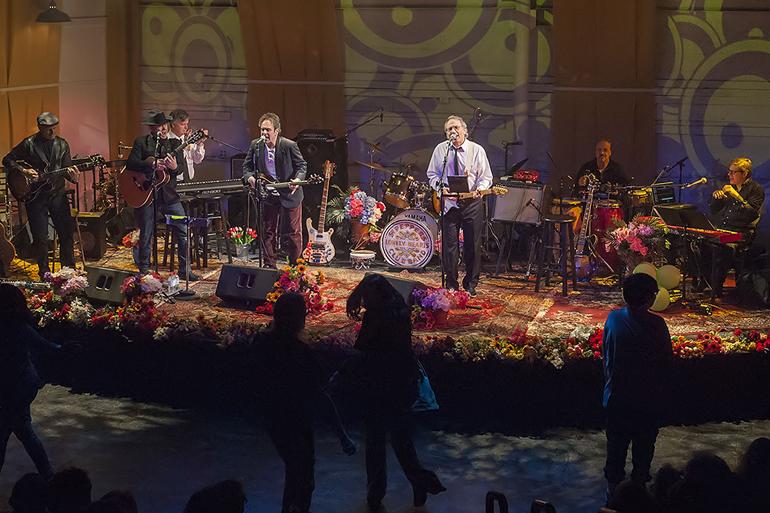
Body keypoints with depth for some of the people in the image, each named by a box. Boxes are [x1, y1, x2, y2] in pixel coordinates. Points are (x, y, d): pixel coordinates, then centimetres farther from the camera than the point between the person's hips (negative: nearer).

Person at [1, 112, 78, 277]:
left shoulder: (62, 145, 5)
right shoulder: (29, 144, -5)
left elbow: (67, 169, 6)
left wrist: (72, 177, -17)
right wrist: (23, 171, -15)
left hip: (58, 194, 3)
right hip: (34, 195, -3)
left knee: (67, 233, 5)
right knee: (40, 238, 0)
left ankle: (69, 269, 21)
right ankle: (45, 273, 14)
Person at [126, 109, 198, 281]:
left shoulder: (173, 143, 10)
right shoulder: (141, 142, 3)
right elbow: (131, 164, -10)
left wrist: (174, 167, -20)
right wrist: (153, 165, -22)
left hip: (169, 194, 3)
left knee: (184, 232, -3)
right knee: (146, 236, 4)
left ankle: (184, 270, 7)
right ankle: (144, 271, 19)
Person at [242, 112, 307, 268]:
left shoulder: (289, 145, -15)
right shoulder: (255, 145, -5)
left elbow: (302, 165, -5)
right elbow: (247, 166, 6)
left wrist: (298, 179, -24)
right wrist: (250, 177, -15)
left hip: (290, 193, -3)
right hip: (268, 195, 3)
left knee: (295, 232, 4)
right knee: (269, 231, 7)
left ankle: (295, 266, 15)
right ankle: (269, 265, 15)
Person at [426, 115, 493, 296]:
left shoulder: (477, 150, 1)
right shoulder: (440, 150, 5)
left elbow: (486, 177, 3)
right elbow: (432, 174, 11)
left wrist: (480, 189, -17)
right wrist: (441, 187, -8)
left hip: (472, 202, -1)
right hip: (449, 203, 1)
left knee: (472, 245, 2)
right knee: (449, 244, 0)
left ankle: (470, 284, 13)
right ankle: (451, 284, 11)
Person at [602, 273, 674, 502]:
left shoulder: (613, 318, -9)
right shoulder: (656, 324, -20)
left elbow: (605, 354, 2)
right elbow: (667, 361, -11)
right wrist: (661, 392, 5)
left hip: (617, 396, 3)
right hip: (647, 400, -3)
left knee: (616, 443, 18)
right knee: (644, 445, 15)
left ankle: (613, 485, 27)